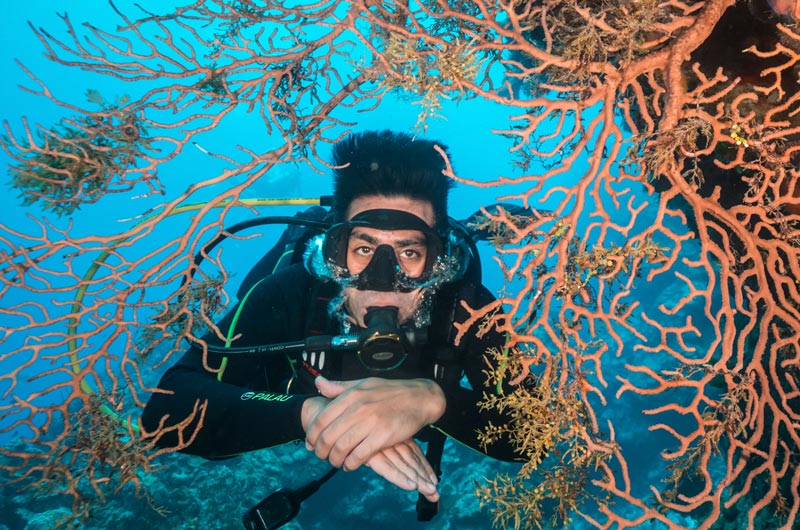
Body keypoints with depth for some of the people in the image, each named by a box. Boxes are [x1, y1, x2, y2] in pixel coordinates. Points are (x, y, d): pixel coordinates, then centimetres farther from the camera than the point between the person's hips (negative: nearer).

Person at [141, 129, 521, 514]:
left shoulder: (468, 308, -26)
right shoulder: (287, 297, -30)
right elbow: (166, 408, -36)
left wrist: (433, 400, -49)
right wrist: (311, 412, -50)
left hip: (417, 484, 1)